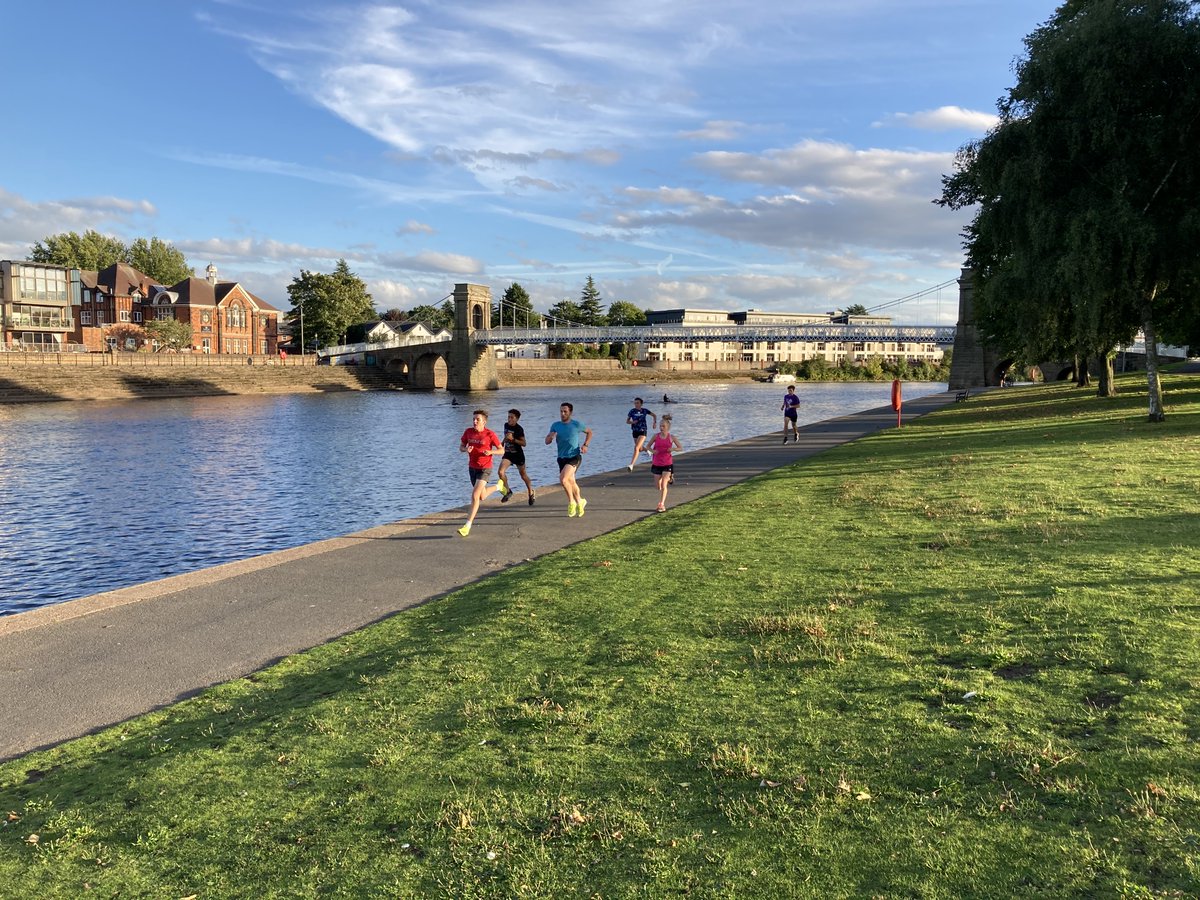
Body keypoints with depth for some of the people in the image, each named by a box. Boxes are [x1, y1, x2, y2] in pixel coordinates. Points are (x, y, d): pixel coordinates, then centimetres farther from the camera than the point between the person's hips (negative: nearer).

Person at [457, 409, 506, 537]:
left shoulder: (490, 434, -14)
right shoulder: (468, 432, -2)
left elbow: (501, 451, -6)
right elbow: (461, 448, 9)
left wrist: (490, 452, -26)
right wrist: (466, 449, -15)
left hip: (484, 469, -6)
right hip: (472, 467, 6)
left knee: (474, 495, -18)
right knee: (482, 497, 21)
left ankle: (468, 526, -13)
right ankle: (498, 486, 51)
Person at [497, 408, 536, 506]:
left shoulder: (519, 429, -17)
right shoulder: (506, 425, 2)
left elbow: (524, 443, -19)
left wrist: (513, 439, -29)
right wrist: (503, 442, 17)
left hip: (518, 454, -5)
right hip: (508, 454, 5)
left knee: (523, 475, 10)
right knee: (501, 472, -16)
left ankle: (531, 492, 32)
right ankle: (508, 491, 2)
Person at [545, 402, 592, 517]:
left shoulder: (576, 424, -4)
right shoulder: (555, 425, 4)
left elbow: (589, 432, 12)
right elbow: (547, 441, 4)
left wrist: (585, 445, -3)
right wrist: (551, 437, -19)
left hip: (574, 457, -5)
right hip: (562, 458, 5)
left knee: (563, 479, -23)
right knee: (571, 482, 13)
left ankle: (571, 502, -3)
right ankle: (580, 502, 36)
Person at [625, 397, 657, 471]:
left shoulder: (644, 411, -3)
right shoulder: (632, 411, -3)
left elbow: (654, 415, 12)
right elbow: (627, 421, 4)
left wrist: (655, 422, -2)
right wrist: (632, 422, -16)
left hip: (642, 431, -3)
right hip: (635, 432, 3)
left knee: (636, 447, -20)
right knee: (640, 449, 18)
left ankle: (631, 465, -24)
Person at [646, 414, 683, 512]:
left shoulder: (671, 437, -5)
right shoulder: (656, 436, -1)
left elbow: (681, 448, 1)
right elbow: (648, 445, 11)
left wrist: (673, 448, -20)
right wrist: (652, 450, -12)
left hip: (667, 464, -3)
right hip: (656, 463, 3)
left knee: (663, 485, -14)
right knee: (659, 485, 11)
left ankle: (661, 504, -14)